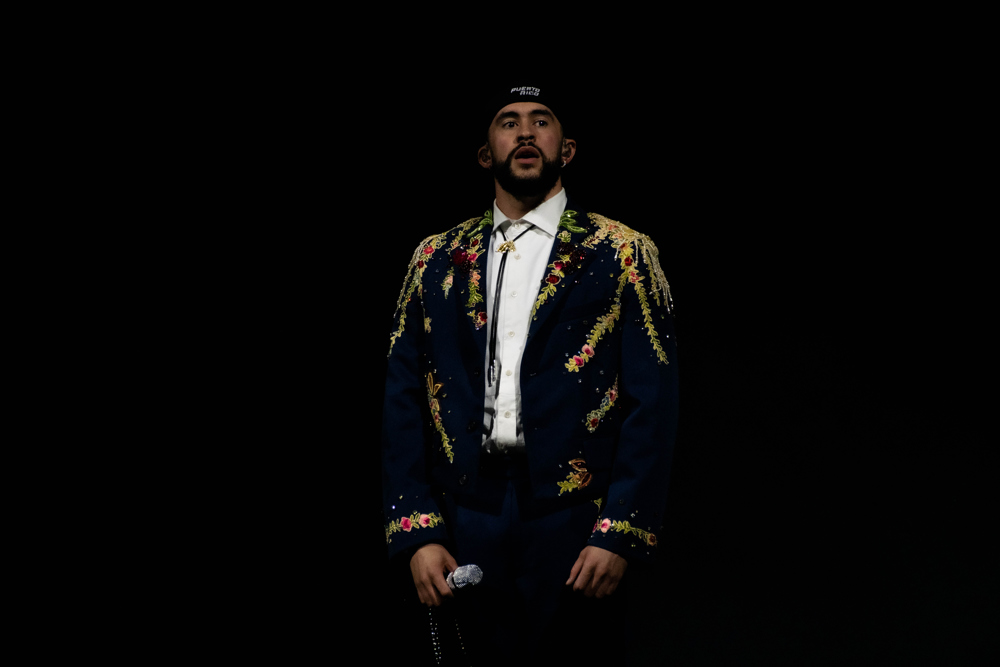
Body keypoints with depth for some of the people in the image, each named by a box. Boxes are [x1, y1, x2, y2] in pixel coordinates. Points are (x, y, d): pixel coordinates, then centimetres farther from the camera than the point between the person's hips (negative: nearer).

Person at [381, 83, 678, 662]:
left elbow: (653, 403, -4)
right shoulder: (436, 261, 11)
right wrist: (417, 534, -3)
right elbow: (404, 401, 7)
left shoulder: (624, 256, 2)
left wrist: (620, 535, -12)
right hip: (463, 533, 2)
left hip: (577, 528, -2)